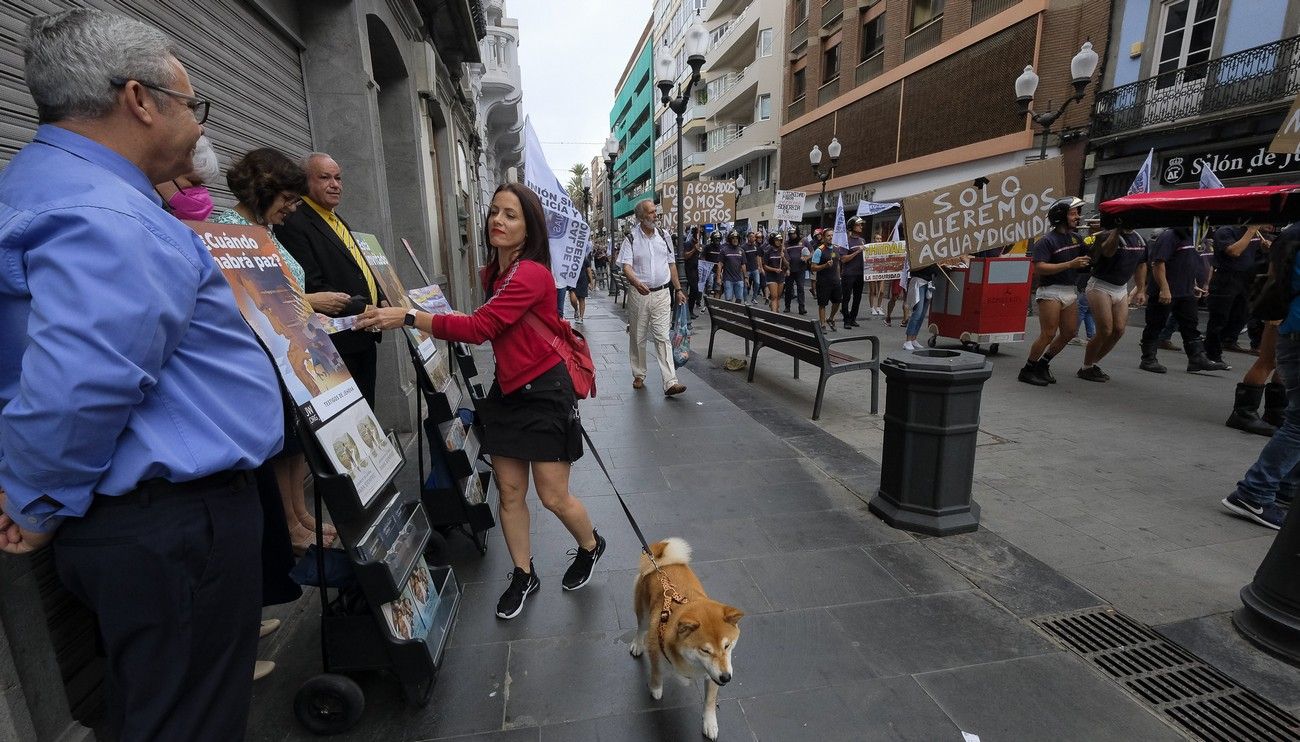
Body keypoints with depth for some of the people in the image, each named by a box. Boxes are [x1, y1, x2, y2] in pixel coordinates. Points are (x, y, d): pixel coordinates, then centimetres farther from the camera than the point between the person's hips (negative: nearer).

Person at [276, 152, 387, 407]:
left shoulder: (338, 221, 19)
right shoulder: (294, 223, -10)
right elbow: (312, 286, -18)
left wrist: (381, 300, 7)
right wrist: (365, 310, -19)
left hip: (364, 339, 9)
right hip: (337, 341, -9)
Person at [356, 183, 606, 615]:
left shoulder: (532, 275, -21)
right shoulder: (493, 273, 8)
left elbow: (479, 328, -28)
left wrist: (407, 317, -29)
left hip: (545, 392, -8)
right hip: (507, 392, 8)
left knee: (553, 497, 2)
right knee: (509, 491, 10)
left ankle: (590, 546, 34)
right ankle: (523, 576, 30)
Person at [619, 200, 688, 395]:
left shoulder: (663, 236, 9)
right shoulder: (631, 239, -2)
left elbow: (671, 265, 16)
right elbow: (626, 266, -12)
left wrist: (678, 289, 13)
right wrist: (636, 282, -32)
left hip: (662, 293, 2)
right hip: (639, 293, -1)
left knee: (663, 337, -5)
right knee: (638, 337, 8)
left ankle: (670, 382, -11)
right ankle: (639, 376, 24)